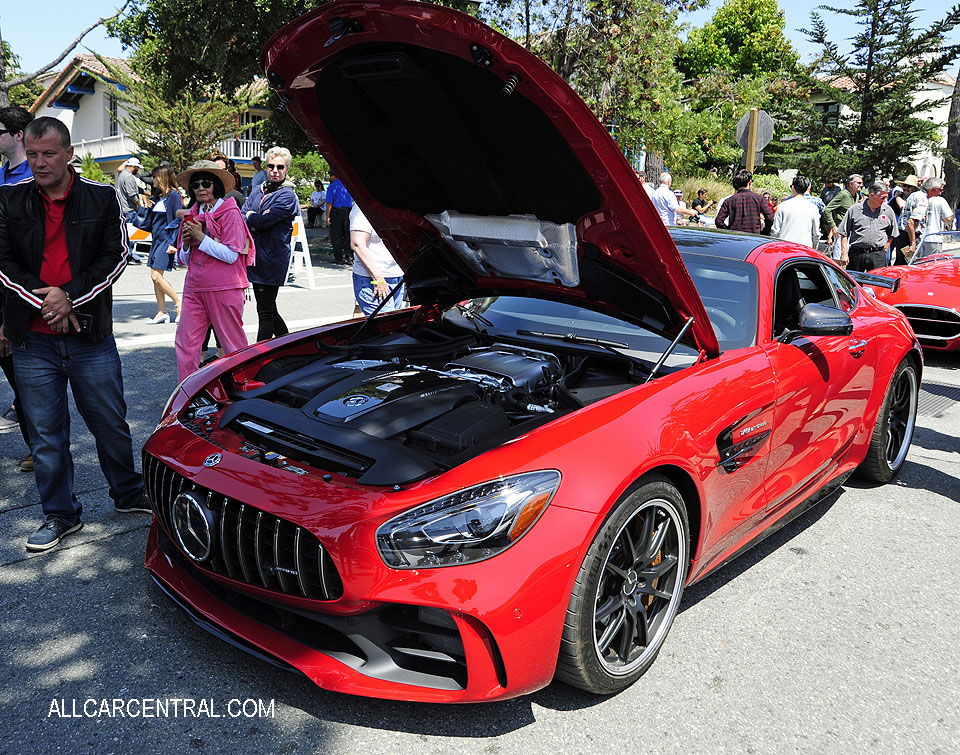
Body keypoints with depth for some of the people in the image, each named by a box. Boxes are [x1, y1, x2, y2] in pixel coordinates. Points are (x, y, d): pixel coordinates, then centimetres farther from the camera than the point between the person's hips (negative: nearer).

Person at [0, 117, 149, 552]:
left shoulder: (102, 198, 1)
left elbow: (116, 256, -2)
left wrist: (70, 297, -13)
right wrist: (45, 301, -12)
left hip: (91, 336, -1)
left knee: (111, 424, 11)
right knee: (46, 436, 9)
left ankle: (128, 494, 32)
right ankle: (60, 516, 23)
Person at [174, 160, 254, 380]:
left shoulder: (230, 212, -4)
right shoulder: (192, 215, 14)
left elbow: (231, 255, -13)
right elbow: (184, 259, 17)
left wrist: (200, 237, -13)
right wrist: (186, 241, -3)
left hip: (224, 288, -6)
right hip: (194, 288, 6)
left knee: (233, 345, 1)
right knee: (185, 343, 4)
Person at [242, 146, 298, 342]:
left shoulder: (287, 196, -9)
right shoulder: (259, 190, 15)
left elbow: (263, 221, -19)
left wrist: (251, 216, 0)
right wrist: (257, 219, -10)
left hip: (272, 258, -8)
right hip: (255, 256, 8)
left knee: (266, 313, -3)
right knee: (268, 310, 14)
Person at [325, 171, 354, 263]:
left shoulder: (331, 187, -7)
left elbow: (329, 203, -11)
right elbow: (352, 200, 10)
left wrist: (327, 217, -10)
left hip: (336, 212, -4)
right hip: (348, 211, 4)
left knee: (336, 236, 3)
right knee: (347, 234, 11)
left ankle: (340, 258, 3)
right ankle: (349, 256, 12)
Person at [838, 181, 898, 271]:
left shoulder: (888, 211, 8)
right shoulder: (854, 209, 1)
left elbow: (892, 234, 17)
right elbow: (844, 233, 3)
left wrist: (884, 250, 6)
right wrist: (844, 254, -3)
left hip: (878, 255, 1)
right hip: (856, 253, -1)